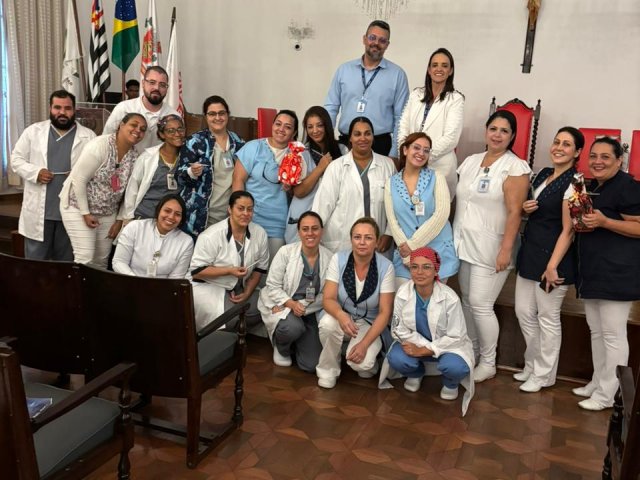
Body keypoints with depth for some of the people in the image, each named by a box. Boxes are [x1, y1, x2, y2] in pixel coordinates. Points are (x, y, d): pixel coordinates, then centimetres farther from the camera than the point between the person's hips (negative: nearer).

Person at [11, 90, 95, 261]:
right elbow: (16, 159, 6)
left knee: (66, 262, 11)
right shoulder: (33, 131, 6)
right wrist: (35, 172, -11)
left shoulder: (88, 136, 3)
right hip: (38, 211, 1)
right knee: (35, 262, 9)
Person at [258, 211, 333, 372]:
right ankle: (281, 347, 2)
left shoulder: (329, 258, -8)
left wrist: (302, 305, -19)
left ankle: (296, 343, 30)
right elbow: (272, 286, -10)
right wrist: (291, 303, -25)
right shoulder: (285, 252, -13)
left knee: (311, 365, -6)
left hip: (310, 312, 2)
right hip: (284, 306, -2)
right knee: (293, 327, -37)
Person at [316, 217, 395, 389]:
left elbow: (385, 312, -15)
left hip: (370, 323, -1)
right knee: (328, 323, -33)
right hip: (343, 317, 2)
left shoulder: (386, 267, -17)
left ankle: (369, 362, 10)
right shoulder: (338, 259, -14)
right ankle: (328, 370, -7)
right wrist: (341, 315, -39)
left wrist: (364, 344, -24)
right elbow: (328, 299, -15)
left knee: (361, 362, -29)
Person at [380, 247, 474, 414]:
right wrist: (421, 345, -20)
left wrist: (424, 350, -24)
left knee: (455, 367, -34)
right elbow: (399, 329, -8)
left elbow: (455, 337, -19)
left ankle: (450, 383, 7)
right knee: (396, 359, -28)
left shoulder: (450, 298, -25)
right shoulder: (402, 293, -17)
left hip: (447, 344, -2)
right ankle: (415, 373, 12)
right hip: (415, 343, 2)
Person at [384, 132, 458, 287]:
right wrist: (407, 252, -11)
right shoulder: (391, 183, 5)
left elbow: (441, 215, -10)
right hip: (405, 255, 1)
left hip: (437, 253, -1)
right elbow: (392, 221, -1)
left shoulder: (436, 178, 0)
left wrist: (413, 245, -12)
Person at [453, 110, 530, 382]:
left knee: (480, 305, -4)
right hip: (464, 243, 6)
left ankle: (488, 363, 13)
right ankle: (470, 352, 29)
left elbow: (515, 212, -13)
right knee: (467, 301, 12)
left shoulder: (515, 167, -8)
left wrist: (506, 249, -18)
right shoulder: (470, 162, 11)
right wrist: (454, 236, 11)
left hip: (490, 247, -6)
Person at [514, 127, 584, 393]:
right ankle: (532, 365, 31)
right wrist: (526, 208, 1)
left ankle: (543, 375, 20)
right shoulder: (543, 174, 10)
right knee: (524, 312, 13)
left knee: (547, 318, 4)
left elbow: (568, 230, -17)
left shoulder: (573, 183, -14)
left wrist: (552, 266, -21)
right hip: (530, 251, 8)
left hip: (553, 255, -8)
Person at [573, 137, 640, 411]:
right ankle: (597, 383, 28)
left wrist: (604, 221, -24)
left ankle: (606, 395, 6)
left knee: (613, 335, -2)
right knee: (596, 332, 16)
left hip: (616, 273, -9)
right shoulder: (591, 187, 15)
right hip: (592, 271, 9)